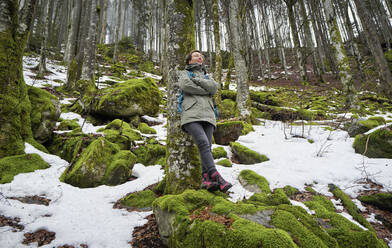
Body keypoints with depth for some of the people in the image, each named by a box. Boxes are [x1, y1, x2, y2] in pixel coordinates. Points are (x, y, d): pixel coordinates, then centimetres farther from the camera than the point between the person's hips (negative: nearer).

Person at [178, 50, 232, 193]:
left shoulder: (206, 76, 33)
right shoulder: (184, 73, 23)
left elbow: (214, 87, 8)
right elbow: (185, 85, -2)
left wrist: (196, 79, 3)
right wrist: (206, 90, 6)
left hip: (207, 115, 4)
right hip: (191, 114, -4)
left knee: (207, 147, -12)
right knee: (203, 143, -23)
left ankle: (205, 180, -19)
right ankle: (216, 177, -30)